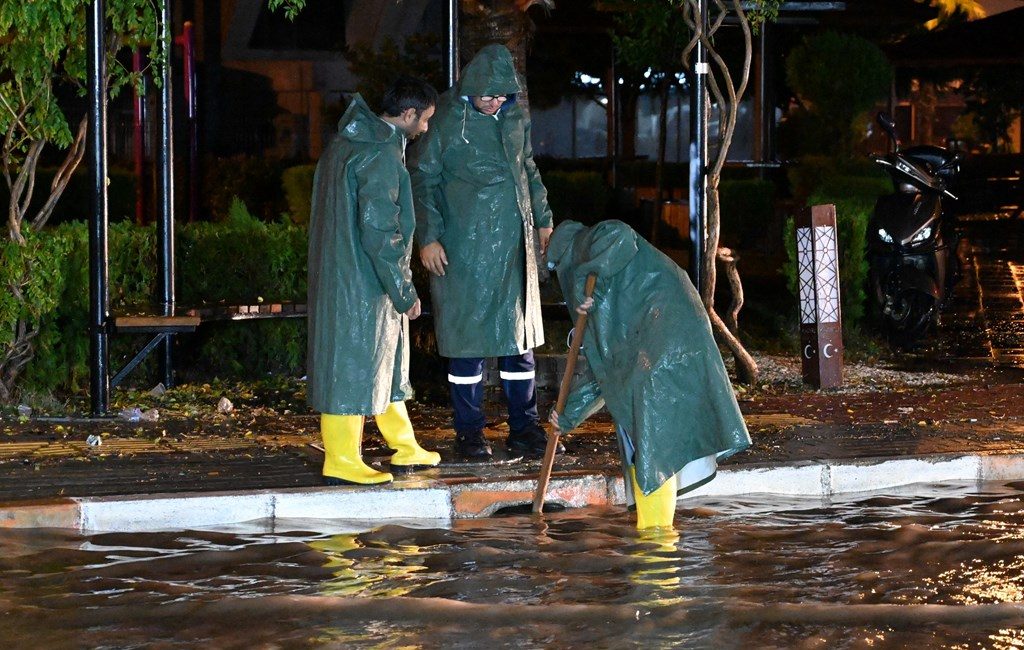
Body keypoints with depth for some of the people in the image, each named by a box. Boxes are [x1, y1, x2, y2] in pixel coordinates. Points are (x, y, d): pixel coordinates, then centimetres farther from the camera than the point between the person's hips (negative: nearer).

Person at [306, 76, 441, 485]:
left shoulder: (345, 144, 13)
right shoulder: (382, 155, -19)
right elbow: (379, 231, -23)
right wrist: (404, 292, -15)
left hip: (337, 274, 10)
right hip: (362, 283, -10)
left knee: (386, 363, 17)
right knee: (354, 363, -4)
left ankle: (406, 450, 26)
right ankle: (342, 463, 0)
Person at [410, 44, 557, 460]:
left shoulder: (516, 119, 8)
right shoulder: (448, 121, -8)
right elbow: (423, 179, -6)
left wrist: (543, 220, 21)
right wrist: (428, 237, -12)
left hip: (514, 247, 5)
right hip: (463, 250, -5)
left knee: (520, 336, 8)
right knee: (468, 336, 0)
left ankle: (524, 427, 16)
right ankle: (469, 431, 8)